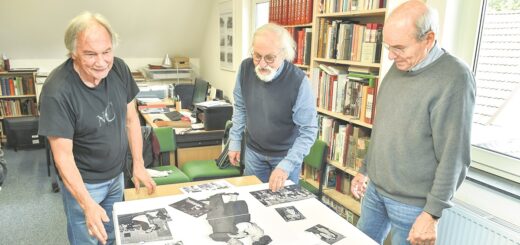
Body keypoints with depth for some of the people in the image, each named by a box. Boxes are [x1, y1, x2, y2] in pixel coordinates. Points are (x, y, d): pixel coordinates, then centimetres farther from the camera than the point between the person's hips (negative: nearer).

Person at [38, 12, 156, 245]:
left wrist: (139, 165, -1)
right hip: (82, 181, -4)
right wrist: (88, 204, -30)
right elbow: (63, 155, -24)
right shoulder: (57, 90, -28)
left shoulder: (119, 69, -13)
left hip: (116, 174, 5)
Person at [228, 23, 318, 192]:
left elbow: (308, 130, -24)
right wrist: (235, 141, 3)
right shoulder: (246, 68, -13)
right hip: (253, 150, 4)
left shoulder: (299, 81, -27)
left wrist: (286, 165, -32)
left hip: (286, 154, -3)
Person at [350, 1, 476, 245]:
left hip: (412, 203, -7)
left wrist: (432, 213, -16)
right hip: (375, 188, 7)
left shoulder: (454, 78, -18)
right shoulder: (398, 67, 5)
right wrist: (365, 169, 15)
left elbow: (453, 156, -18)